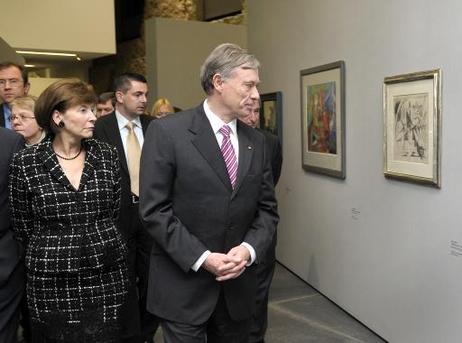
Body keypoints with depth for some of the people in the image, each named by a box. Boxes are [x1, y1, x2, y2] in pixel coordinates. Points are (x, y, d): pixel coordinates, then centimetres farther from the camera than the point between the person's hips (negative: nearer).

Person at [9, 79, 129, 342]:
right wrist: (51, 253, 11)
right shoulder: (26, 162, -7)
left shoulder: (107, 156, 0)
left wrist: (99, 247, 10)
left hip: (107, 278, 2)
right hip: (52, 284, -2)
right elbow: (23, 227, 2)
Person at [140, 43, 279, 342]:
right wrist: (201, 258, -17)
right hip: (184, 286, -4)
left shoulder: (256, 141, 6)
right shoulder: (167, 132, -9)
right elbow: (154, 209, -12)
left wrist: (249, 248, -10)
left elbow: (267, 208, 7)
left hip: (238, 285, 5)